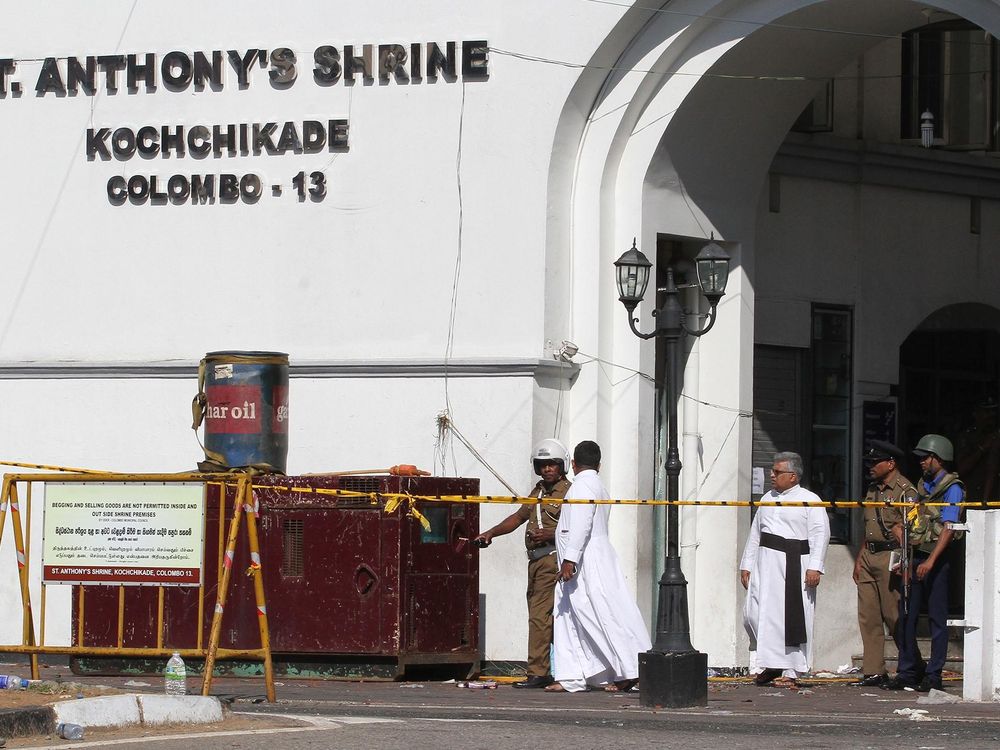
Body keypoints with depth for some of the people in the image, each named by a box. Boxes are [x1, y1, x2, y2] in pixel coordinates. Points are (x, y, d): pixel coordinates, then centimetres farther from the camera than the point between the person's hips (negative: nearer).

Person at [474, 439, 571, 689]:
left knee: (540, 616, -13)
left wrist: (550, 535, -25)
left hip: (552, 559, -9)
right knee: (540, 615, 7)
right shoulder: (538, 490, 20)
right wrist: (490, 533, 15)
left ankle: (537, 673, -13)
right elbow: (518, 517, 24)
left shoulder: (568, 492, -6)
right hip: (536, 560, 9)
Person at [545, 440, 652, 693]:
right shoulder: (599, 487, 18)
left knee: (604, 617, -8)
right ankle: (570, 678, 5)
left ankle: (629, 671, -8)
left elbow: (580, 526, -22)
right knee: (567, 621, 8)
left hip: (587, 565, -10)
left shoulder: (582, 486, -12)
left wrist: (570, 559, -26)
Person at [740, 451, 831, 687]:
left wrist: (815, 567, -16)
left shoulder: (810, 501, 0)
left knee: (792, 618, -6)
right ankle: (769, 666, 10)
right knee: (755, 614, -2)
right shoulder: (767, 500, 19)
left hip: (794, 566, -6)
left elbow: (820, 535, -7)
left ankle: (792, 671, 1)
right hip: (765, 563, 6)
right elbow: (755, 534, 22)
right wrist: (746, 565, 16)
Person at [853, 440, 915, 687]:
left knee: (894, 616, -7)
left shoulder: (905, 490, -8)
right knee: (868, 616, 3)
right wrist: (859, 560, 18)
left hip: (890, 557, -8)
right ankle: (873, 671, 5)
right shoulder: (873, 489, 19)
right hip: (869, 556, 8)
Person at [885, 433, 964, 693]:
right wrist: (906, 561, 13)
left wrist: (930, 561, -25)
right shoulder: (923, 486, 17)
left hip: (936, 560, -8)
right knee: (905, 617, 6)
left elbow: (948, 527, -17)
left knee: (937, 619, -2)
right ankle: (908, 673, 12)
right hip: (916, 559, 8)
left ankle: (933, 676, 0)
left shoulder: (952, 488, -7)